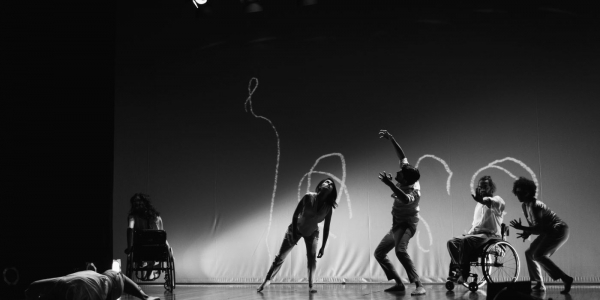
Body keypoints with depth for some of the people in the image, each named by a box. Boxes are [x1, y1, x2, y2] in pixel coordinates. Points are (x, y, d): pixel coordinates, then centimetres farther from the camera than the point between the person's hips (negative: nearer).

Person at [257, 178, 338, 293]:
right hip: (296, 229, -1)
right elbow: (295, 215, -21)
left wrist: (323, 247, -14)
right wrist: (293, 234, -22)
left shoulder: (328, 207, -22)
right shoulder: (309, 197, -29)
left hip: (312, 233, 1)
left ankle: (310, 286, -9)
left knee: (312, 258, -17)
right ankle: (267, 280, 13)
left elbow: (326, 228, -14)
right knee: (280, 256, 1)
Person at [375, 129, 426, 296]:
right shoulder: (407, 177, -11)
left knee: (400, 250, -37)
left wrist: (389, 184, -69)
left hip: (407, 224, -10)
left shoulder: (413, 192, -33)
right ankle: (399, 283, 17)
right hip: (397, 224, 10)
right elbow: (402, 156, -1)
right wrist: (390, 139, -7)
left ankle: (419, 286, -39)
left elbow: (405, 199, -59)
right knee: (379, 252, 15)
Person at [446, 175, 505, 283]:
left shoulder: (496, 199, 0)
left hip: (490, 235, -8)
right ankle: (458, 269, -25)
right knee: (452, 242, -13)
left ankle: (464, 273, -31)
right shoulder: (479, 204, 26)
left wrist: (481, 200, -49)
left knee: (466, 241, -34)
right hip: (476, 233, 8)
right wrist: (468, 233, 9)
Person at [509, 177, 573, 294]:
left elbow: (539, 228, -26)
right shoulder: (525, 206, 7)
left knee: (539, 255, -21)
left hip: (559, 230, -10)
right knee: (529, 253, 10)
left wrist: (521, 228, -26)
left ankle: (566, 278, -21)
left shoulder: (535, 206, -22)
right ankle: (539, 284, 12)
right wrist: (527, 233, -6)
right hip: (549, 232, 10)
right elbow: (533, 225, 13)